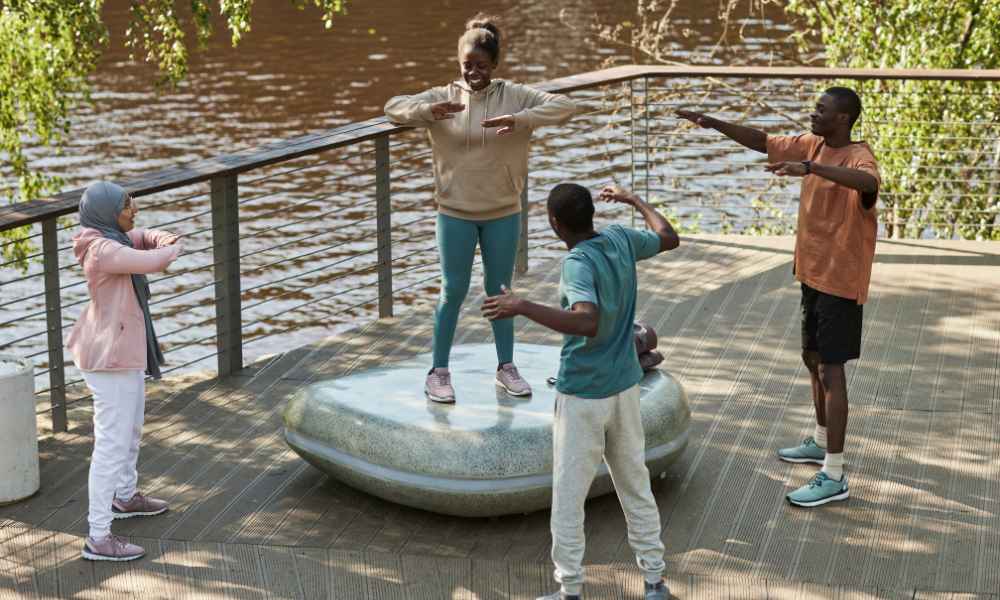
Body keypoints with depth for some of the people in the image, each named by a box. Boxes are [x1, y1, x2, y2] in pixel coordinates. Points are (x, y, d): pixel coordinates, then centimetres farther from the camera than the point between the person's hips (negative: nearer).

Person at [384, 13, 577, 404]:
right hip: (455, 214, -1)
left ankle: (506, 367, 27)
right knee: (453, 291, 4)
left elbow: (564, 106, -16)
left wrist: (520, 119, -32)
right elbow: (393, 107, -13)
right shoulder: (444, 96, -5)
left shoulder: (513, 96, -6)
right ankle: (438, 372, 16)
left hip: (503, 214, 1)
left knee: (500, 290, 13)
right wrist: (428, 111, -34)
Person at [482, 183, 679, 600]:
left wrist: (521, 307, -36)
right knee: (636, 486, 16)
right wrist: (634, 201, 32)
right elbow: (669, 239, 19)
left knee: (568, 497, 4)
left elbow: (587, 322, -37)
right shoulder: (621, 240, -1)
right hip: (625, 388, 7)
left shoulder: (579, 263, -21)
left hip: (581, 397, -7)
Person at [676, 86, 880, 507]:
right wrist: (715, 124, 1)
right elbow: (764, 142, 13)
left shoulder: (858, 157, -21)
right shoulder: (812, 145, 5)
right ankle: (821, 442, 40)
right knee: (813, 357, 21)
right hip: (813, 274, 9)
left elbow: (868, 182, -44)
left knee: (830, 369, -9)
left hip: (840, 280, -9)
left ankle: (834, 476, -7)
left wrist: (810, 168, -55)